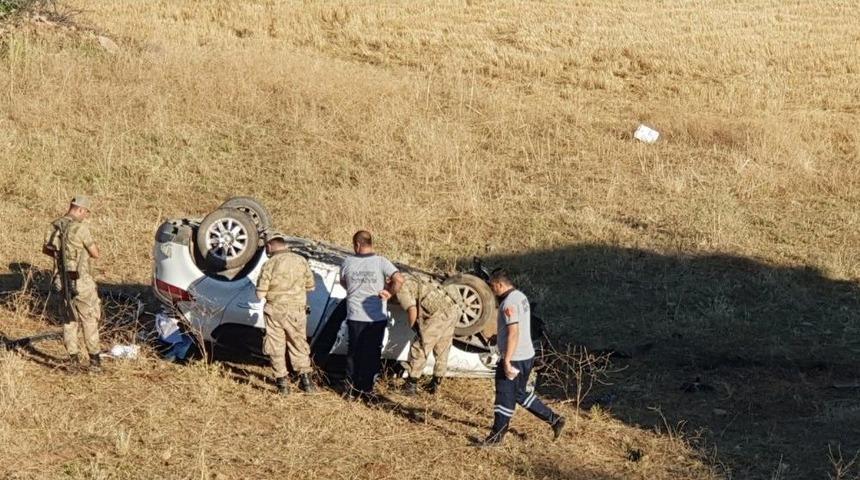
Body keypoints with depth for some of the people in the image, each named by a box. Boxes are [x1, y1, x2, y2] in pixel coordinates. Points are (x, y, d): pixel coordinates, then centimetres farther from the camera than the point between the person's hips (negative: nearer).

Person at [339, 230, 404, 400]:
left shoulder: (348, 262, -3)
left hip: (355, 316, 1)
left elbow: (343, 283, 13)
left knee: (354, 353, 15)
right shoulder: (381, 262, -10)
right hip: (376, 317, -1)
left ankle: (353, 389, 19)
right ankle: (366, 389, 13)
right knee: (372, 354, 10)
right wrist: (390, 293, -6)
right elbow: (399, 279, -21)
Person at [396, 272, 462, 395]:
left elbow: (412, 310, -13)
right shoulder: (411, 278, 24)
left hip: (439, 313, -9)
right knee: (442, 349, 19)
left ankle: (411, 385, 7)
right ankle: (436, 384, 28)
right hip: (453, 308, 9)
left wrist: (412, 325, 5)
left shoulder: (401, 288, -4)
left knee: (419, 349, 2)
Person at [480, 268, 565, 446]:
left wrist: (507, 361, -24)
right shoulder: (521, 297, 12)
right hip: (527, 356, 10)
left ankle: (497, 435, 10)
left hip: (515, 359, -10)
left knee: (505, 396, 1)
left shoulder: (509, 304, -20)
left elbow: (513, 333, -25)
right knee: (520, 394, 20)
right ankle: (554, 419, 22)